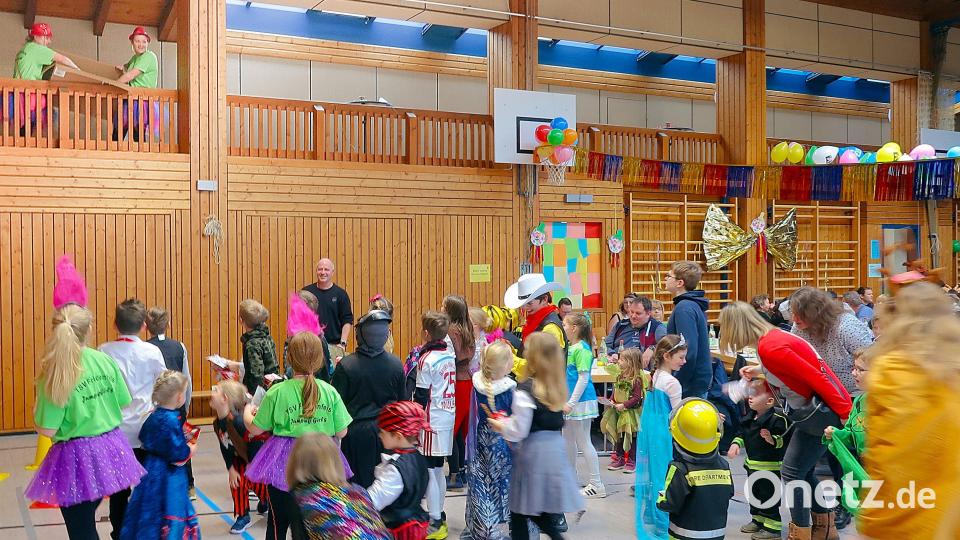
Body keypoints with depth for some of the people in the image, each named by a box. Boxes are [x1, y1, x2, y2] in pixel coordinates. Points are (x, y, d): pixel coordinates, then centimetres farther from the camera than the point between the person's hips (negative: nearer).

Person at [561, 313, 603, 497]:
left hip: (580, 401, -10)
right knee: (568, 440, 19)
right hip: (570, 401, 10)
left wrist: (571, 403, -21)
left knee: (583, 443, -4)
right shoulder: (571, 348, 10)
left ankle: (597, 485, 4)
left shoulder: (581, 349, -17)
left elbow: (583, 379, -20)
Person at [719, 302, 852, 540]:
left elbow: (816, 379, -24)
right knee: (803, 471, 17)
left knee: (792, 472, -3)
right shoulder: (771, 337, 4)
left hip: (823, 411, -10)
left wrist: (845, 414, -19)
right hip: (809, 410, 10)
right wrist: (759, 371, 20)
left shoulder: (769, 348, -24)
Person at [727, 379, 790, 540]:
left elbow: (786, 440, -23)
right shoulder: (750, 417, 6)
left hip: (770, 466, -9)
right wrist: (736, 444, 3)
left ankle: (773, 527, 10)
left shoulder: (778, 418, -19)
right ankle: (757, 520, 35)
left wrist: (773, 439, -37)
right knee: (754, 493, 20)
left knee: (768, 496, -1)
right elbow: (743, 434, 19)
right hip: (752, 464, 9)